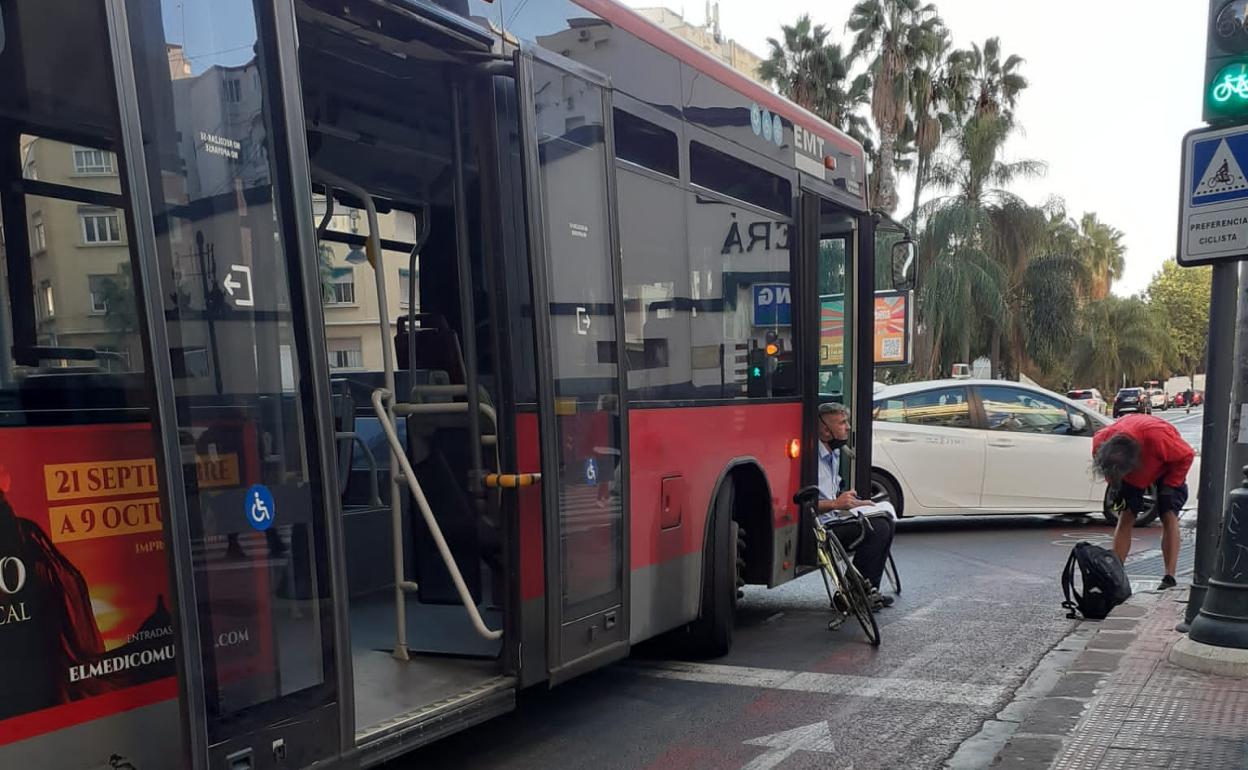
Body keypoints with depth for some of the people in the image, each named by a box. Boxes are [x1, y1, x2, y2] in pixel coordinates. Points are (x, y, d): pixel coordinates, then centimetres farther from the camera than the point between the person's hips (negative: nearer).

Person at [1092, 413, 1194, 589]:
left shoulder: (1157, 436, -45)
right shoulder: (1100, 441, -33)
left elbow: (1187, 455, -26)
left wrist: (1169, 485, -22)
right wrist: (1116, 486, -12)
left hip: (1166, 468, -2)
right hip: (1133, 474, 3)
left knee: (1169, 517, -11)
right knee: (1125, 518, -5)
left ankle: (1170, 578, -10)